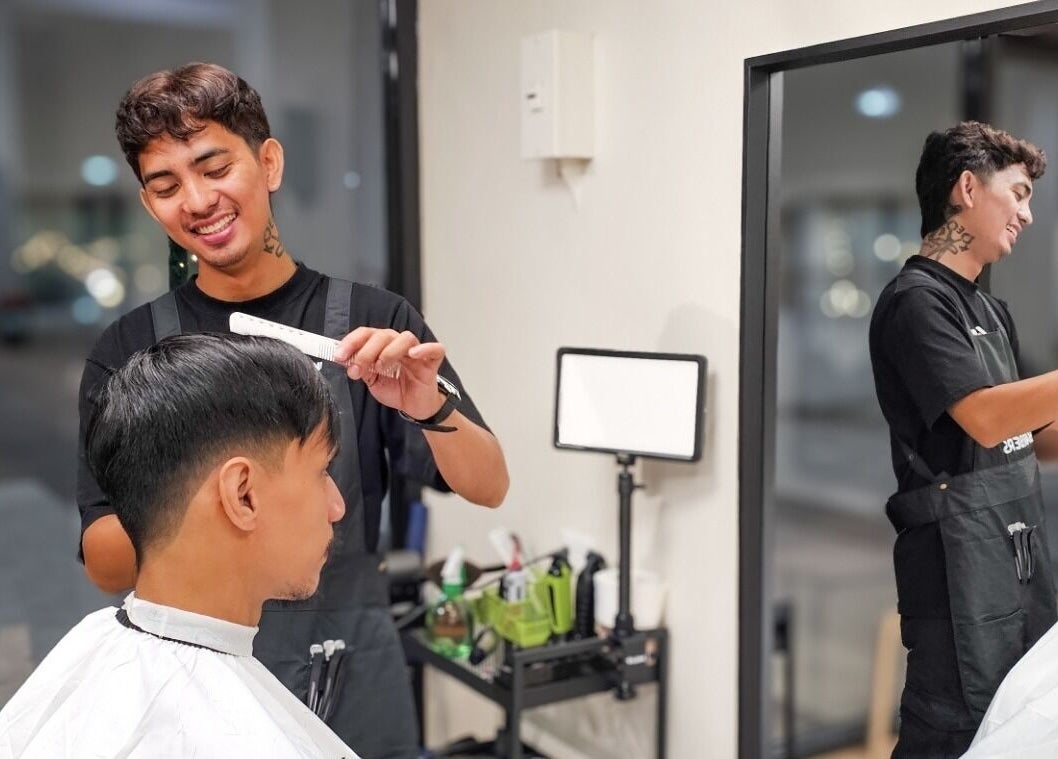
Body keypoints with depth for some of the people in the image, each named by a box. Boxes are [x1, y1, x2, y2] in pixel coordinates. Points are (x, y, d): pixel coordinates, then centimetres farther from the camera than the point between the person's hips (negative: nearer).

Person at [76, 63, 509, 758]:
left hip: (354, 688, 0)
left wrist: (430, 408, -30)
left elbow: (488, 488, -10)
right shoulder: (128, 350, -4)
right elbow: (105, 567, -6)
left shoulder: (372, 322, -7)